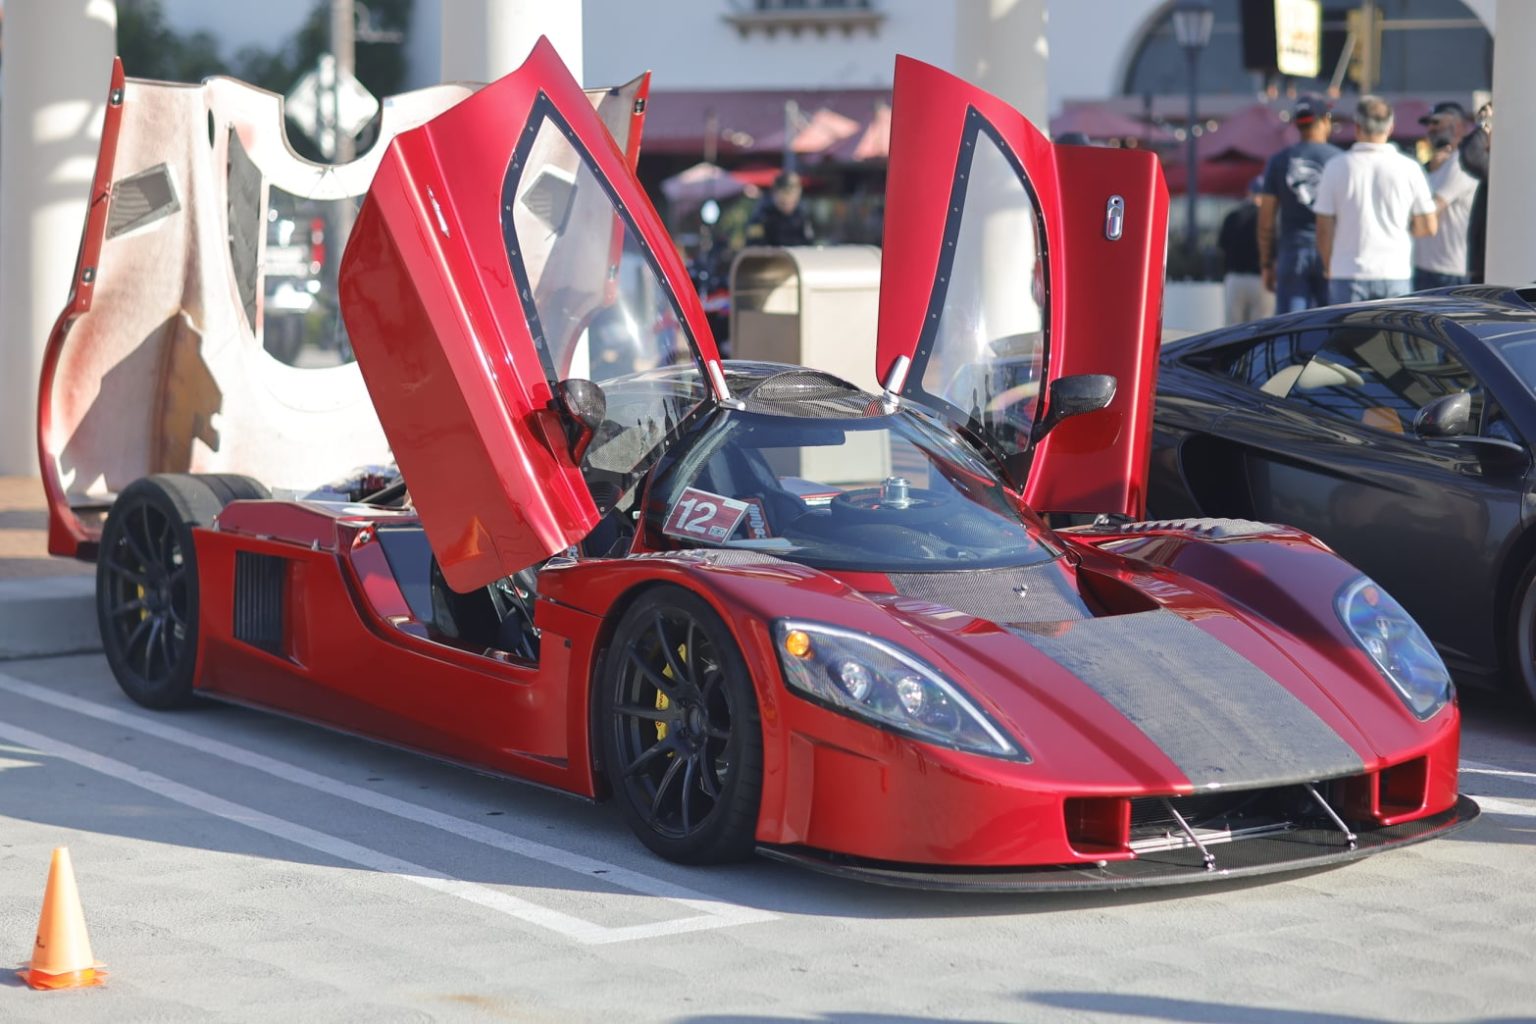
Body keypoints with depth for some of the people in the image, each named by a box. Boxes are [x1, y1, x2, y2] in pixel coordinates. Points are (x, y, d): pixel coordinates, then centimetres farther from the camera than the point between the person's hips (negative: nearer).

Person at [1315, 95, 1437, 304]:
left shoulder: (1336, 167, -3)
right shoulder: (1409, 168, -2)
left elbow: (1324, 229, -1)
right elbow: (1428, 227, 1)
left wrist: (1329, 269, 13)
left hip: (1347, 275, 0)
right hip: (1395, 273, 0)